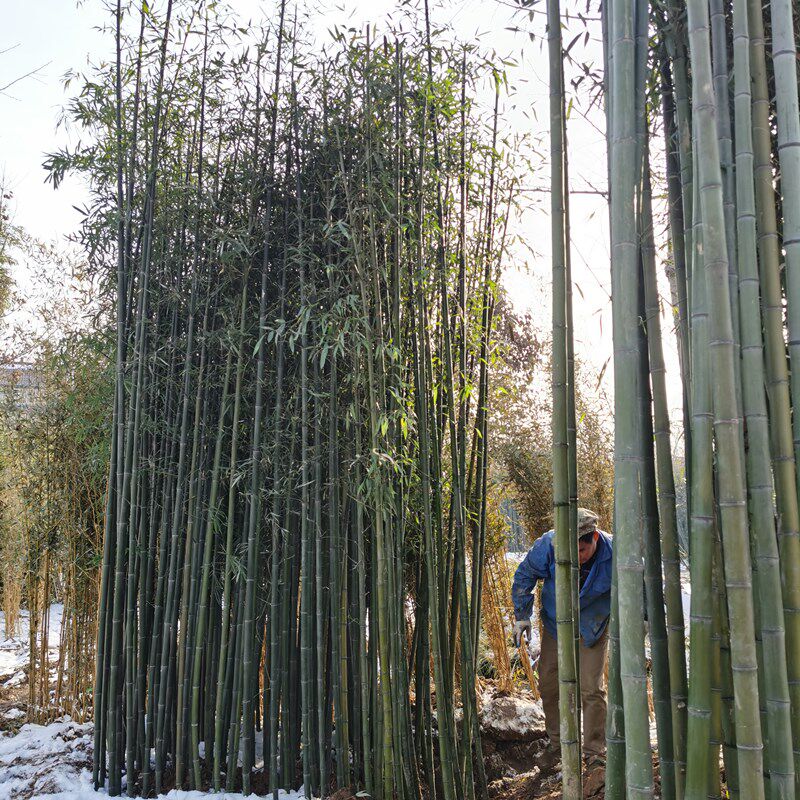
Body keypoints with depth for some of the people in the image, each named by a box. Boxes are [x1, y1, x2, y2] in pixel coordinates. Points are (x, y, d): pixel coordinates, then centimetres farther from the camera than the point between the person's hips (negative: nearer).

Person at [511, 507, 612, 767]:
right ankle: (557, 743, 27)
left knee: (591, 689, -4)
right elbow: (524, 576, -8)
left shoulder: (613, 553, -27)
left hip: (593, 628, -2)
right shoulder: (548, 545, -27)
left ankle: (594, 751, 15)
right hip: (555, 624, 2)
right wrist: (522, 616, -6)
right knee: (549, 685, 7)